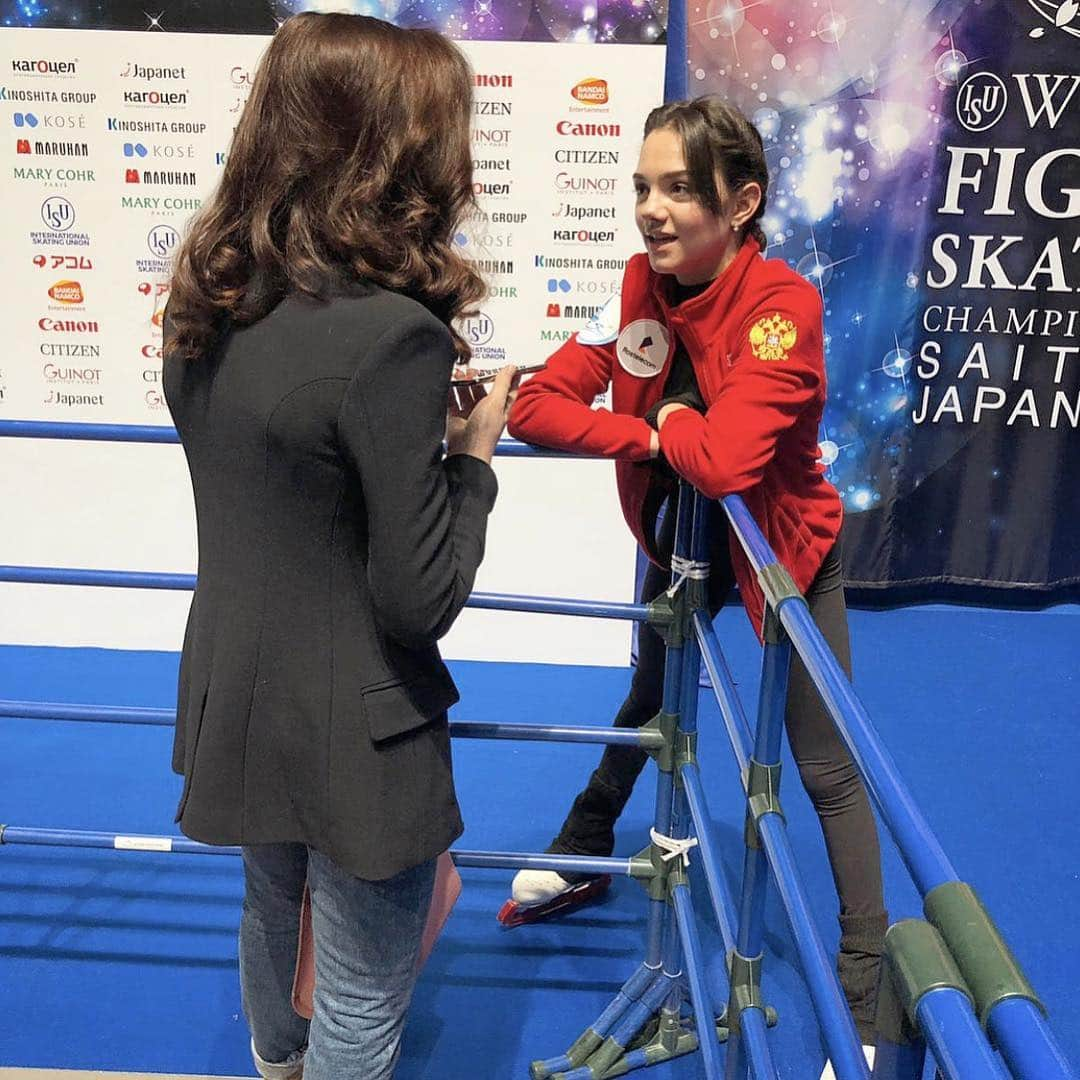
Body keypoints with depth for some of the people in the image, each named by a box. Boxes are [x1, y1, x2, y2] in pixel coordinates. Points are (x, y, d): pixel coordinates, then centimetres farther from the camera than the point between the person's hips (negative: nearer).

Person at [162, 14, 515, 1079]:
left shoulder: (210, 300, -3)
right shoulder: (387, 332, -27)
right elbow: (422, 596, -23)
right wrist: (473, 451, -10)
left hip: (236, 698, 8)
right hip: (351, 729, -8)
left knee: (273, 906, 33)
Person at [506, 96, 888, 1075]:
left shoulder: (783, 305, -31)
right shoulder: (642, 287, -15)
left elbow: (721, 459, -44)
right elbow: (535, 406, -20)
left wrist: (667, 423, -24)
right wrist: (649, 435, -31)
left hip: (783, 548, -5)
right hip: (678, 541, 6)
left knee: (827, 768, 3)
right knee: (650, 697, 28)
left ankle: (867, 983, 19)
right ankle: (583, 854, 51)